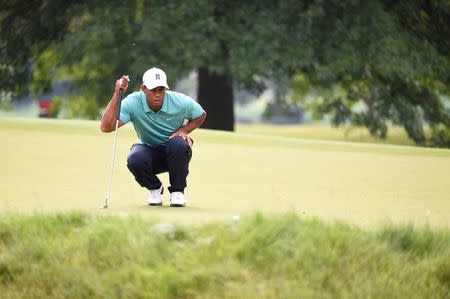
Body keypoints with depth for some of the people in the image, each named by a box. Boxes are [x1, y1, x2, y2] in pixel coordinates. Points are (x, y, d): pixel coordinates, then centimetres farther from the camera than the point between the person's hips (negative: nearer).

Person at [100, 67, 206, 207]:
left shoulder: (181, 102, -18)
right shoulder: (133, 103, -22)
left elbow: (201, 115, 5)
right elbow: (106, 127, -33)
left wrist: (183, 130, -14)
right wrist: (117, 94, -39)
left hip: (175, 153, 0)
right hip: (150, 151, 0)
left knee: (179, 144, -36)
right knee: (134, 159, -35)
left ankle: (177, 191, -10)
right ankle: (154, 188, 1)